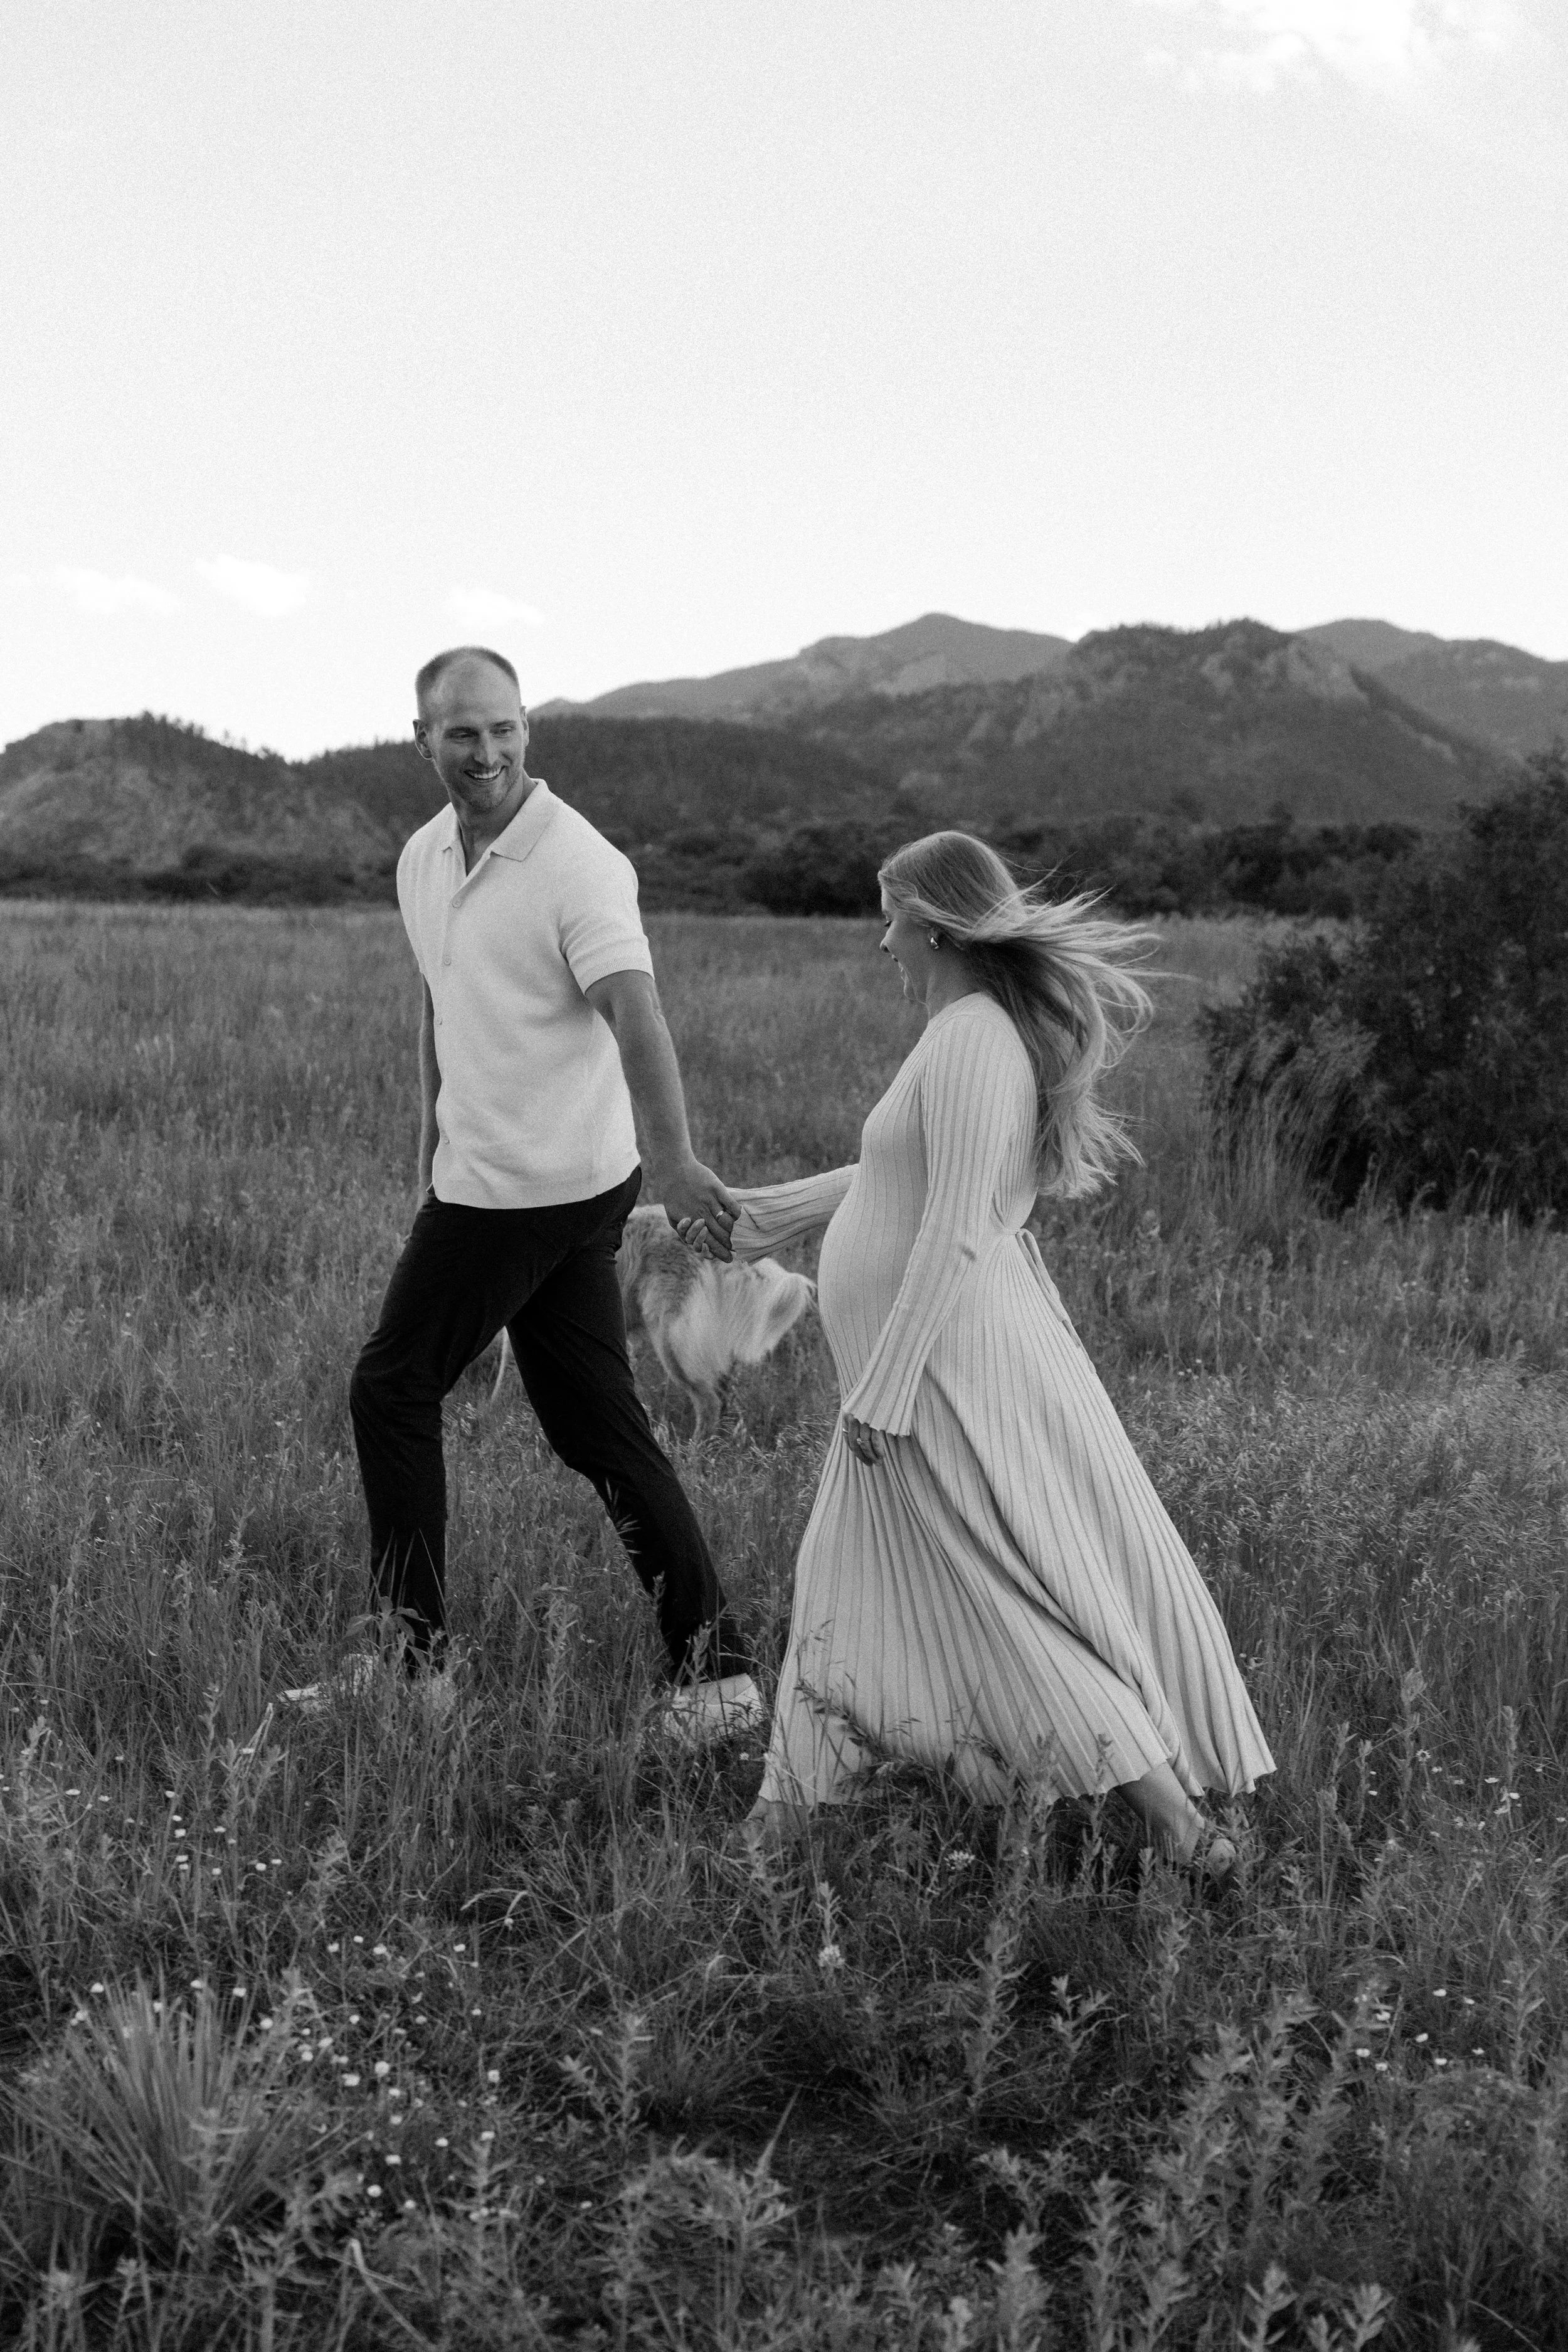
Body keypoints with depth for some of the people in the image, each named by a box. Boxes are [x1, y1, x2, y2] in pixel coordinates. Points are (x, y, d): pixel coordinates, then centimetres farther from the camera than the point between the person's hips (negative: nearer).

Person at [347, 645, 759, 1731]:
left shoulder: (580, 866, -17)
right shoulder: (424, 858, 9)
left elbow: (634, 1013, -29)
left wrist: (676, 1161, -40)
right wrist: (433, 1145, 21)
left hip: (531, 1189, -8)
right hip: (482, 1177, 8)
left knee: (393, 1391, 1)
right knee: (599, 1426, 8)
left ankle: (412, 1652, 15)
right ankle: (717, 1663, 13)